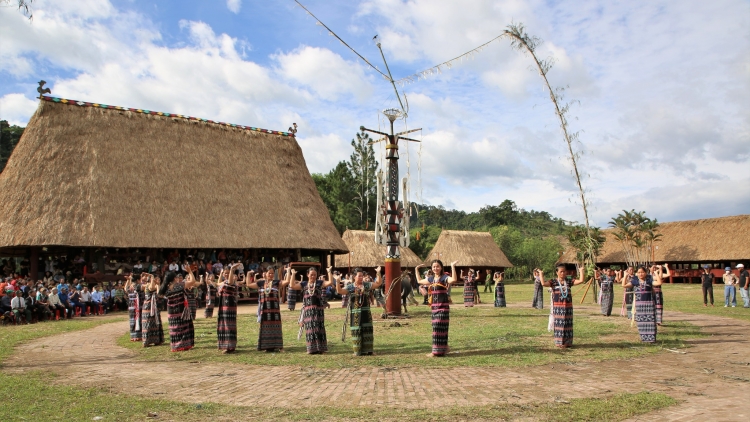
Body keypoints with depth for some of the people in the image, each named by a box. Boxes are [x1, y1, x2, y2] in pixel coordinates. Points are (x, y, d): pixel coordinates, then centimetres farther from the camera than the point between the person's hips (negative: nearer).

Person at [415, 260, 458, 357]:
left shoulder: (444, 278, -8)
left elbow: (453, 280, -30)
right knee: (436, 327, 11)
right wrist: (416, 269, 27)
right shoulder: (431, 279, 13)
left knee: (439, 327, -8)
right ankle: (444, 348, 25)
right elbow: (419, 281, 28)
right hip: (434, 306, 7)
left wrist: (453, 267, -32)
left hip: (443, 306, -7)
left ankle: (438, 351, -3)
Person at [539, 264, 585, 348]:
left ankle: (567, 342, 17)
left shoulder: (569, 282, 7)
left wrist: (581, 271, 8)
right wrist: (541, 274, -9)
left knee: (568, 324, 7)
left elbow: (581, 281, 1)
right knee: (559, 324, 1)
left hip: (568, 306, 3)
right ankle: (559, 342, 9)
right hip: (557, 307, -2)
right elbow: (543, 283, -15)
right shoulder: (553, 282, 0)